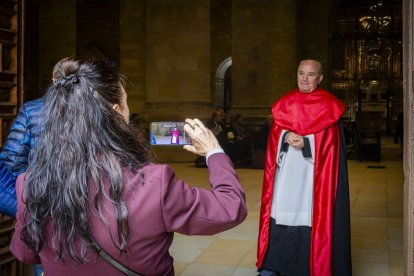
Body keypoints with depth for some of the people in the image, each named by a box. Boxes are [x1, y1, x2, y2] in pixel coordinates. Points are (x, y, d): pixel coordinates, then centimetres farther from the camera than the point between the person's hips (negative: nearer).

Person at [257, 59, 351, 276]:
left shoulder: (329, 107, 1)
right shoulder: (284, 104, 11)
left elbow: (329, 142, -5)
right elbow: (275, 133, 7)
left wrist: (305, 142, -19)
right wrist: (286, 137, -14)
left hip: (312, 176, -3)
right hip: (286, 174, 3)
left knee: (311, 216, -4)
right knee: (280, 213, 3)